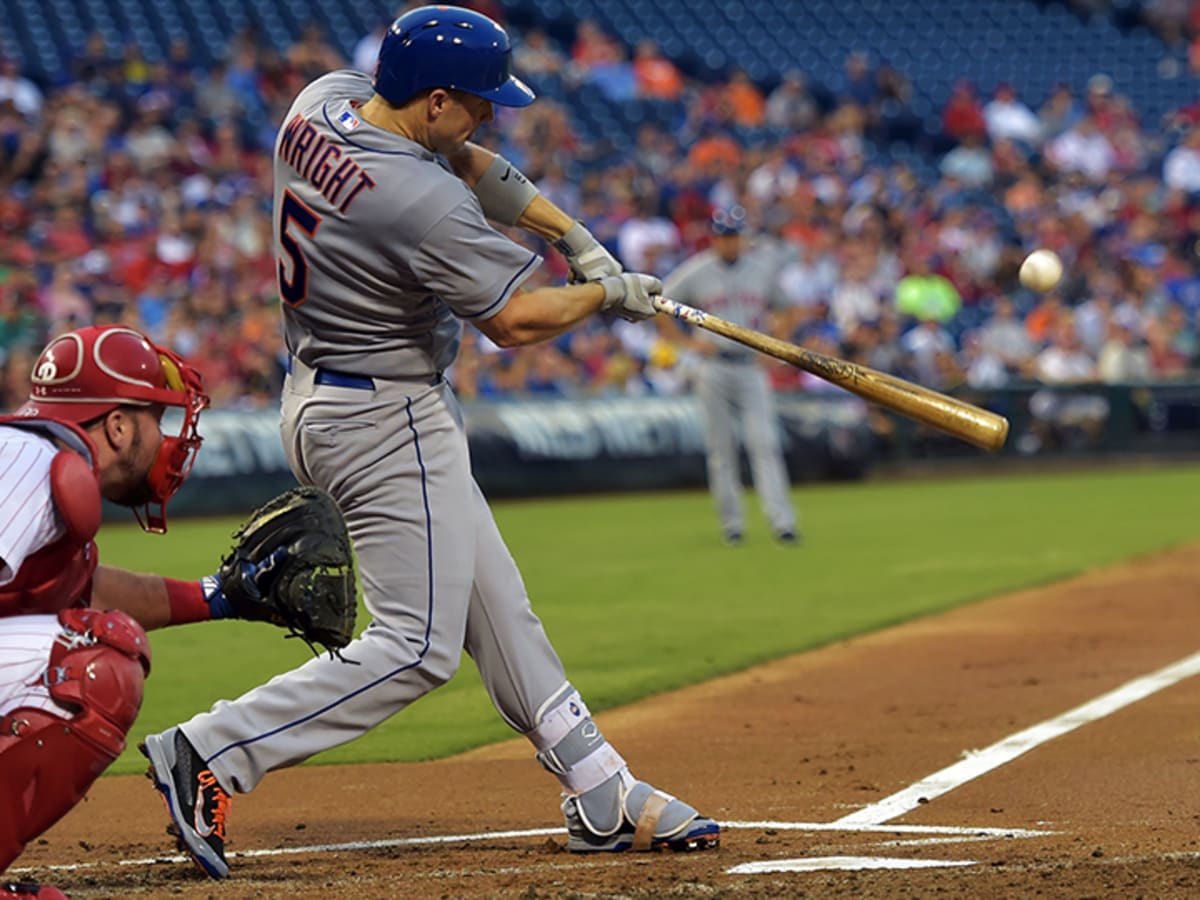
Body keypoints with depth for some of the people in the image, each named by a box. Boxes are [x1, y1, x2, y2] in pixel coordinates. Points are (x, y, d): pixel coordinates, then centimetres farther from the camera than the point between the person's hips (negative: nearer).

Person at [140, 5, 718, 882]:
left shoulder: (321, 103, -1)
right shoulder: (425, 206, -28)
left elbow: (466, 161, 14)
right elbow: (515, 321, -19)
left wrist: (574, 234, 6)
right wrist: (609, 293, 0)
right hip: (387, 422, -11)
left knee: (495, 607, 14)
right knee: (416, 646, -8)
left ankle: (604, 798, 20)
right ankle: (206, 755, -10)